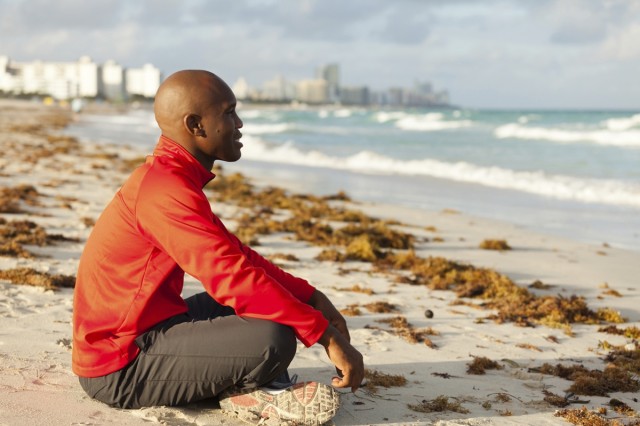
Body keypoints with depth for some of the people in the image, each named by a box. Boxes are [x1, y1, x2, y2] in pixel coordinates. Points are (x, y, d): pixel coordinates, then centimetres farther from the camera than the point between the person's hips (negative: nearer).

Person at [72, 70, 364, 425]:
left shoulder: (174, 177, 11)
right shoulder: (165, 190, -22)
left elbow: (237, 257, 15)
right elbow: (233, 278, -28)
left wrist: (311, 297, 7)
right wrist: (327, 336, -24)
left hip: (144, 332, 11)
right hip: (119, 371, -11)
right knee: (273, 339, -27)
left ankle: (258, 390, -1)